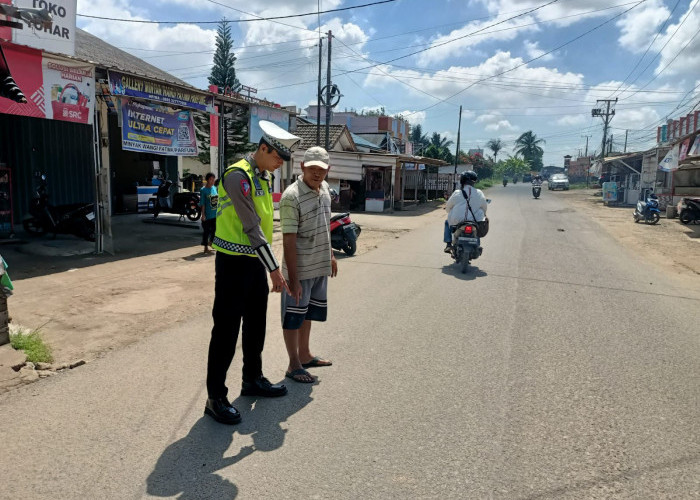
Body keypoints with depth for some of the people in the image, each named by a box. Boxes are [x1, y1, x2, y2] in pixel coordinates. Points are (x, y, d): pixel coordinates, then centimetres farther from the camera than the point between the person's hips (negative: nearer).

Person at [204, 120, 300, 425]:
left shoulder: (264, 177, 12)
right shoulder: (238, 176, -17)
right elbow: (251, 228, -21)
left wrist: (269, 265, 14)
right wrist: (274, 269, -19)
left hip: (255, 260, 9)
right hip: (234, 262, -9)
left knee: (256, 324, 18)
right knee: (226, 329, -1)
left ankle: (252, 379, 35)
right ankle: (215, 397, 12)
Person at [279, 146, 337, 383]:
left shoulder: (325, 189, 4)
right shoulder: (292, 197, -20)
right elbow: (289, 241, -22)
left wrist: (331, 255, 19)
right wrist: (293, 278, -24)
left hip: (320, 266, 8)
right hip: (300, 269, -8)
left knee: (308, 312, 21)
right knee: (294, 315, 7)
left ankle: (305, 355, 38)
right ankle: (294, 364, 22)